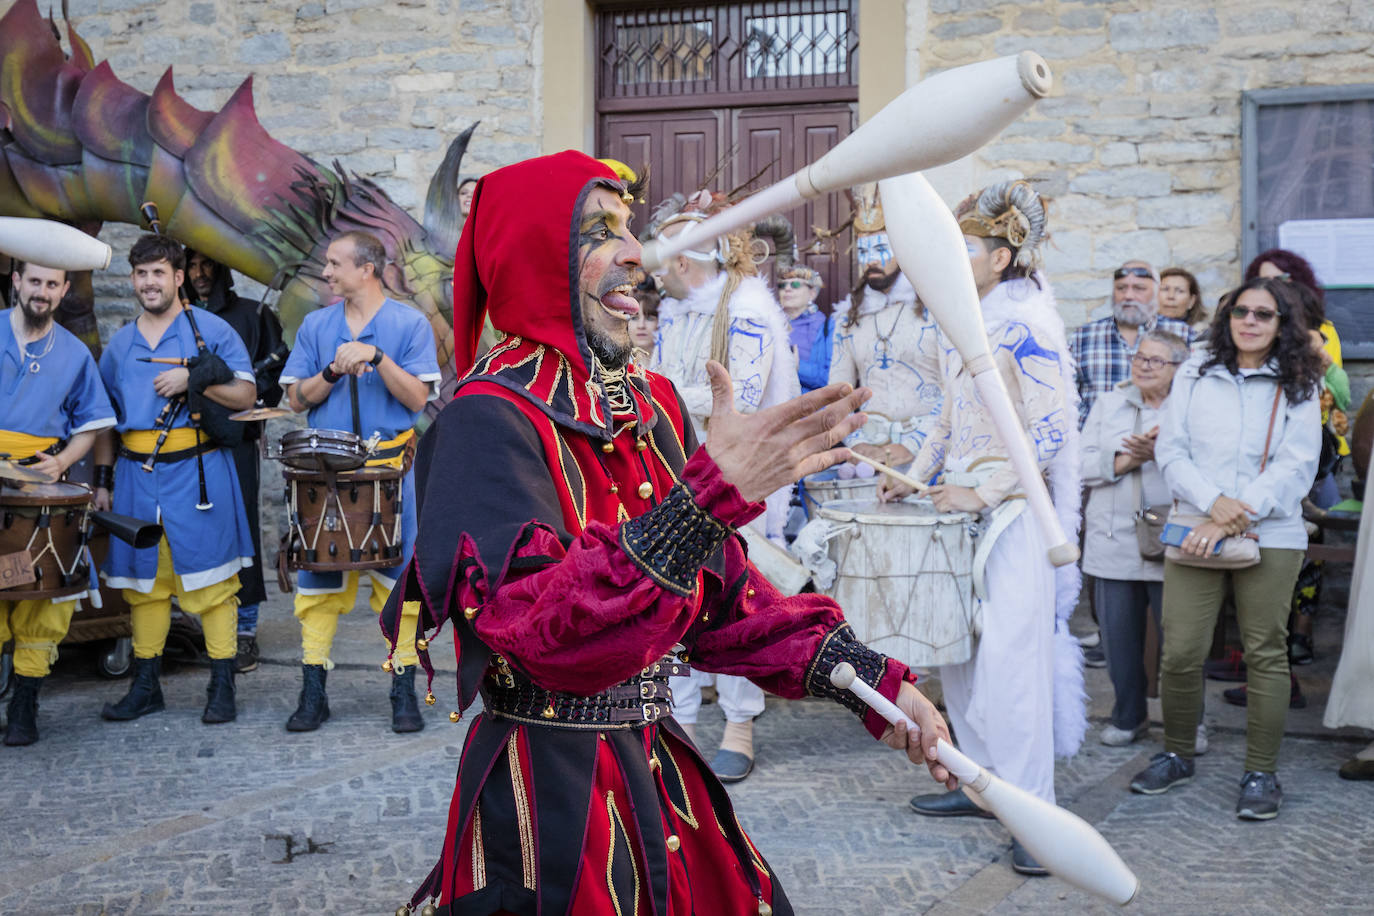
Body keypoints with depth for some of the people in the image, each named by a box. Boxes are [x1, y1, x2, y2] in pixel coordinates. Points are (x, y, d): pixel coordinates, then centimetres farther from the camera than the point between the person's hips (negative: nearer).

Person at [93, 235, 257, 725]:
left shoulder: (211, 330, 1)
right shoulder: (119, 344, 14)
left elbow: (246, 395, -4)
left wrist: (194, 380, -17)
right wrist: (101, 480, 13)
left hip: (197, 473, -4)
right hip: (137, 475, 4)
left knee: (211, 579, -3)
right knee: (143, 580, 8)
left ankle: (222, 687, 3)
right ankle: (146, 686, 18)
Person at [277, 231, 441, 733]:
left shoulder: (409, 324, 1)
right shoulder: (316, 325, 10)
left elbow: (418, 398, -7)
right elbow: (297, 399, 7)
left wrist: (377, 357, -18)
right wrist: (333, 372, -11)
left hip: (390, 470, -3)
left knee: (398, 579, -1)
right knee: (318, 582, 3)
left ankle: (404, 694, 7)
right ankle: (313, 694, 11)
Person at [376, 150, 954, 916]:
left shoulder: (654, 403, 7)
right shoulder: (490, 420, -17)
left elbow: (725, 591, 10)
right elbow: (545, 631, -30)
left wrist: (869, 678, 1)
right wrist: (712, 493, -37)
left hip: (660, 773, 7)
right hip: (550, 793, -7)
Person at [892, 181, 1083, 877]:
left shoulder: (1027, 325, -14)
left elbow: (1050, 435, -18)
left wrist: (981, 493, -17)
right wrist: (914, 476, 14)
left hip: (1016, 512, -9)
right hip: (961, 507, 9)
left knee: (1009, 658, -10)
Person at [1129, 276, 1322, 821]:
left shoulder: (1298, 387, 6)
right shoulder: (1196, 374, 10)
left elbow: (1296, 466, -3)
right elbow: (1171, 450, 4)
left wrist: (1235, 517, -13)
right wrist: (1213, 502, -12)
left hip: (1269, 535, -1)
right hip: (1195, 530, 1)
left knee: (1265, 654, 1)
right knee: (1180, 652, -1)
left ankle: (1261, 773, 11)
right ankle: (1177, 755, 19)